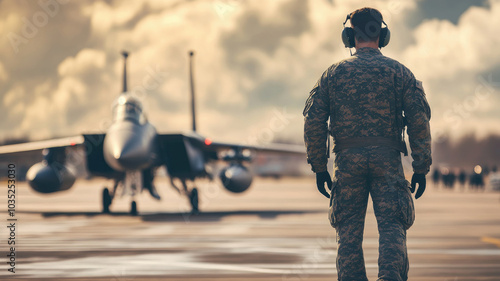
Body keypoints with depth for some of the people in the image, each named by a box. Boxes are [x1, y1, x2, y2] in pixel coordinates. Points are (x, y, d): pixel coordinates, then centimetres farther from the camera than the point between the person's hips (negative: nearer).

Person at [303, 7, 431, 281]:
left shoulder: (333, 73, 8)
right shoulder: (399, 72, 5)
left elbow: (313, 121, 3)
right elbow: (419, 120, -2)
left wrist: (319, 167, 9)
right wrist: (422, 168, 2)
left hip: (348, 159, 1)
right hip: (387, 159, -1)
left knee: (349, 233, 7)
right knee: (391, 227, -5)